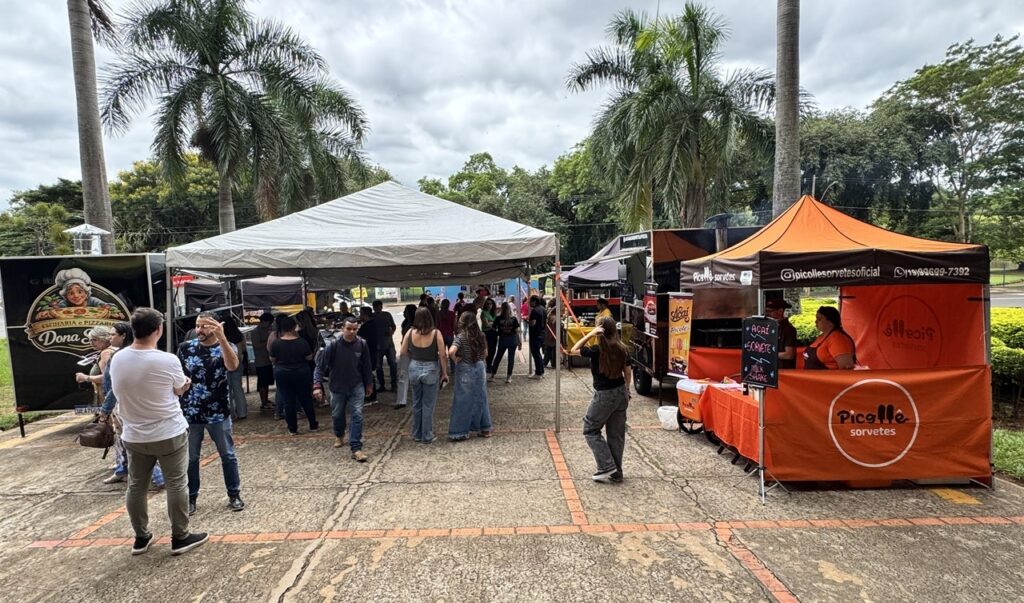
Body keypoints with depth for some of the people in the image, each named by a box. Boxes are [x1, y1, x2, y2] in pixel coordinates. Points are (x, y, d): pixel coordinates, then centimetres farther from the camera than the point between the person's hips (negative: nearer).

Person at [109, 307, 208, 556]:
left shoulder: (116, 360, -5)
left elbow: (119, 393, 10)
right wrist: (184, 384, 18)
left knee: (136, 486, 17)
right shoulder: (167, 361, -20)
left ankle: (141, 538, 30)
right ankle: (180, 538, 16)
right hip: (169, 434, -5)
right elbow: (182, 389, -3)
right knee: (176, 485, 6)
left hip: (134, 436, 5)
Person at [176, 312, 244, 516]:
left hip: (218, 413, -1)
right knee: (190, 458, 12)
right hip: (190, 413, 2)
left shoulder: (225, 347, -6)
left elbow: (232, 365, -29)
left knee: (228, 455, 9)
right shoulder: (185, 347, 0)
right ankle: (190, 498, 28)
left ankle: (234, 494, 22)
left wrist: (221, 337, -39)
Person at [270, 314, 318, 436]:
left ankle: (292, 429, 15)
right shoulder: (302, 342, -15)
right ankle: (313, 425, 22)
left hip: (282, 374, 0)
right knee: (306, 399, 13)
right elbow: (309, 357, -5)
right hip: (301, 374, 0)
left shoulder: (276, 343, -12)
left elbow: (272, 359, 0)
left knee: (288, 401, 9)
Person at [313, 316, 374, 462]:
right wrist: (317, 385, -25)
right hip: (337, 388, 0)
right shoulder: (333, 345, -18)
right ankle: (339, 436, 49)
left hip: (356, 387, 0)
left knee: (357, 416, -7)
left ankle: (356, 448, -1)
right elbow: (320, 366, -16)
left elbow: (367, 366, -1)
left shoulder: (362, 344, -13)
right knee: (337, 415, 20)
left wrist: (369, 384, 7)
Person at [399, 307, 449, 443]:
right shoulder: (435, 333, -12)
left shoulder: (410, 332, -6)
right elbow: (443, 355, -11)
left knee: (416, 403, 17)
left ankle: (417, 434, 29)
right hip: (430, 370, -3)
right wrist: (445, 373, -1)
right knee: (428, 405, 8)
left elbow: (403, 352, 0)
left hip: (414, 368, 3)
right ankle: (427, 436, 17)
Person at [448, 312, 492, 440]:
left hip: (465, 370, -5)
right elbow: (485, 354, 11)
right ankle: (485, 429, 25)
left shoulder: (461, 336, -13)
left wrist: (456, 360, -11)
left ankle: (459, 432, 10)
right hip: (480, 368, 5)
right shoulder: (481, 335, 3)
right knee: (480, 399, 15)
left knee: (463, 401, 3)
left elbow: (451, 351, -28)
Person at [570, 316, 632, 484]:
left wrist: (590, 334, -13)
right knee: (616, 433, 14)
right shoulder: (622, 349, -1)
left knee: (590, 430, 10)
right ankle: (616, 472, 22)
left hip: (604, 395, -6)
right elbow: (628, 373, 6)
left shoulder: (597, 350, -17)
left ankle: (607, 468, 4)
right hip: (621, 393, 6)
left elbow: (574, 350, -5)